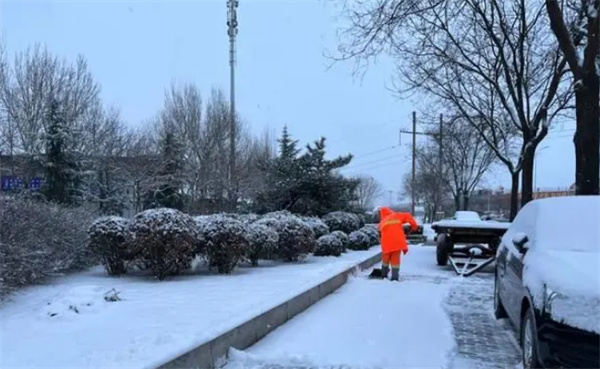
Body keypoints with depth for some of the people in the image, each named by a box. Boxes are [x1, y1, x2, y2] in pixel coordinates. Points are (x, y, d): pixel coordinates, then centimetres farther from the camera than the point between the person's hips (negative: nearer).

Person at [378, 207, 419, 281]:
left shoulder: (381, 223, 19)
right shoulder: (396, 216, 14)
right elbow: (408, 216, 2)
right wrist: (414, 225, 11)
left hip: (387, 243, 1)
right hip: (397, 242, -1)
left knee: (385, 259, 19)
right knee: (395, 259, 6)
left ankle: (384, 275, 25)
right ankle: (395, 277, 4)